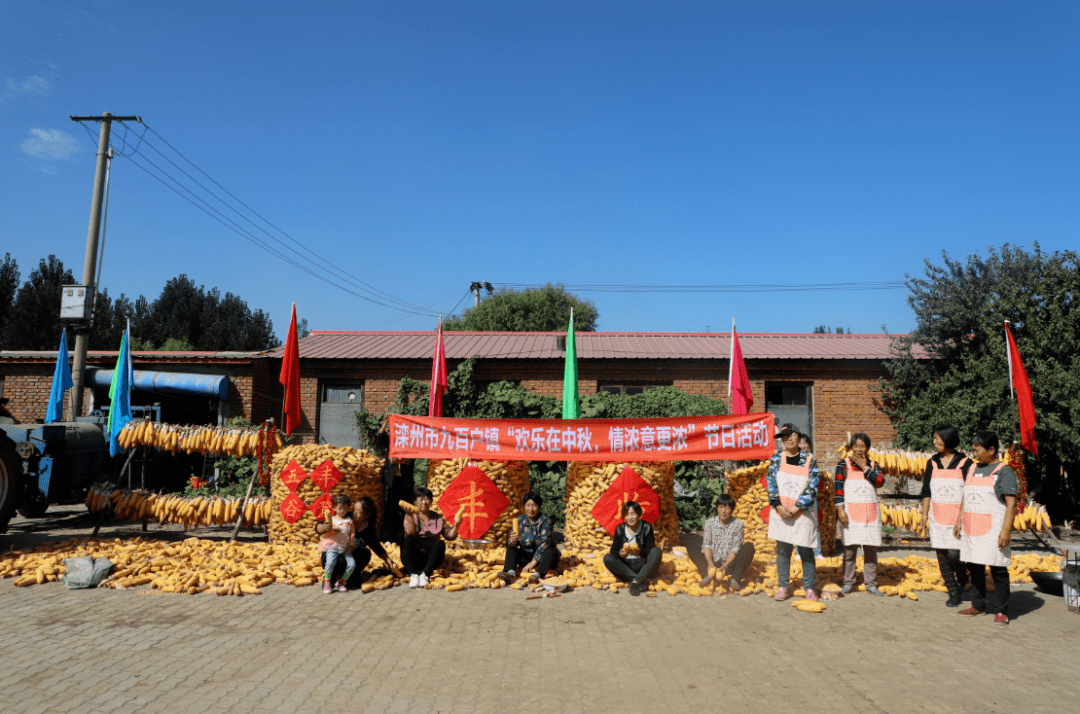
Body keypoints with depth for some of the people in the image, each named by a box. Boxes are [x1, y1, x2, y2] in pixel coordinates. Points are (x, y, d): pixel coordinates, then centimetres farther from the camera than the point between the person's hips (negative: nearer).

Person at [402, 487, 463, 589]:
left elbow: (450, 536, 6)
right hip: (415, 558, -2)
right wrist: (409, 517, -27)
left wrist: (456, 526, -12)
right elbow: (410, 534, -16)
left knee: (440, 543, -27)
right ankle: (413, 575, -46)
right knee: (407, 540, -29)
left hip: (431, 558, 2)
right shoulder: (411, 516, 3)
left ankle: (425, 574, -42)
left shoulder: (437, 518, 11)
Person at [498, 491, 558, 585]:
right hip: (525, 555, 4)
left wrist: (533, 561, -29)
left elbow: (545, 543, -22)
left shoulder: (545, 521, -12)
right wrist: (513, 541, -29)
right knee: (511, 550, -15)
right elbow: (513, 545, -3)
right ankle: (511, 573, -39)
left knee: (551, 551, -32)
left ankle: (537, 574, -52)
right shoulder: (520, 520, -1)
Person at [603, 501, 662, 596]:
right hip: (625, 566, 2)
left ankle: (636, 581, -37)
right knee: (607, 558, -25)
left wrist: (640, 552, -29)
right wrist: (620, 554, -24)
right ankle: (640, 581, -32)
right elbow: (613, 551, 0)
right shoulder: (620, 529, 5)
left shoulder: (646, 528, 0)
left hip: (642, 565, -1)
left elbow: (650, 551, -7)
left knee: (656, 551, -26)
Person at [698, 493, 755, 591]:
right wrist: (710, 563, -23)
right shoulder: (710, 522, 1)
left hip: (730, 563, -1)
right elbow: (706, 544, -5)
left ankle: (735, 579, -31)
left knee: (749, 546, -22)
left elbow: (735, 549, -9)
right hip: (714, 562, 1)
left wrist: (726, 565, -24)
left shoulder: (737, 524, -3)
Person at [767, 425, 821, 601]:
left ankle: (809, 588, 13)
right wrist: (779, 506, -11)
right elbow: (771, 483, 1)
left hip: (803, 513, -1)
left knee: (805, 550, 1)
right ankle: (783, 588, 12)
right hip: (781, 512, 2)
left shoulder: (810, 460, 1)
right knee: (782, 549, 5)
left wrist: (798, 507, -12)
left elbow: (813, 487, -4)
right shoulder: (776, 459, 6)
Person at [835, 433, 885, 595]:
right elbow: (837, 487, -4)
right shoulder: (844, 464, 2)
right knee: (850, 548, -1)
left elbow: (880, 481, -8)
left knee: (871, 549, 5)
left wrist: (864, 467, -8)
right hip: (851, 511, -2)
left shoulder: (874, 465, 11)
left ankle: (870, 584, 14)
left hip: (870, 512, 3)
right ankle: (848, 583, 9)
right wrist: (840, 510, -11)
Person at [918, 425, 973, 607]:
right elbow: (926, 491, 11)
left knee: (954, 554, -9)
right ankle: (953, 592, 15)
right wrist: (924, 514, 5)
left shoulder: (965, 463, -2)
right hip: (937, 516, 4)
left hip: (958, 516, -4)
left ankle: (962, 580, 21)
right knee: (942, 555, 4)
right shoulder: (932, 463, 9)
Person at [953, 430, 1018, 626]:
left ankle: (1001, 611, 8)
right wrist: (959, 521, 17)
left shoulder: (1004, 472, -6)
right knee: (974, 568, 11)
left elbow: (1011, 504, -12)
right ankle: (978, 606, 23)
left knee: (998, 570, -2)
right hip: (972, 529, 7)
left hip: (993, 529, -7)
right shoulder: (973, 469, 14)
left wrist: (1006, 530, -20)